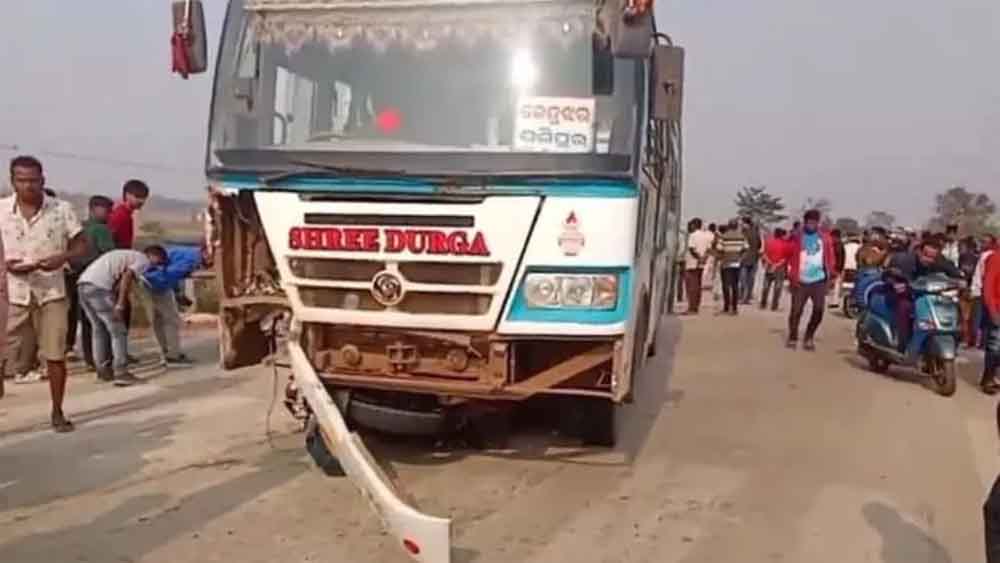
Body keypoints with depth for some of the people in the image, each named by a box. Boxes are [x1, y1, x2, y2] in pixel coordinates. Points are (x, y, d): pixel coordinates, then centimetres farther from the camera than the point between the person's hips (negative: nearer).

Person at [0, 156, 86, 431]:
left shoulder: (62, 209, -4)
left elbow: (81, 245, 0)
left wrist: (62, 258, -20)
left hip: (51, 292, 0)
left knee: (55, 355, 5)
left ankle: (57, 413, 20)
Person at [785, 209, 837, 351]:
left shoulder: (825, 238, 7)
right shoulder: (797, 238, 1)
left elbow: (830, 258, 10)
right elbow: (791, 258, 0)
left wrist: (832, 276, 4)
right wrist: (793, 277, -8)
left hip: (819, 280, 2)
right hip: (801, 282, -1)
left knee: (819, 310, -5)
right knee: (796, 310, 0)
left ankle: (809, 338, 10)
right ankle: (792, 338, 13)